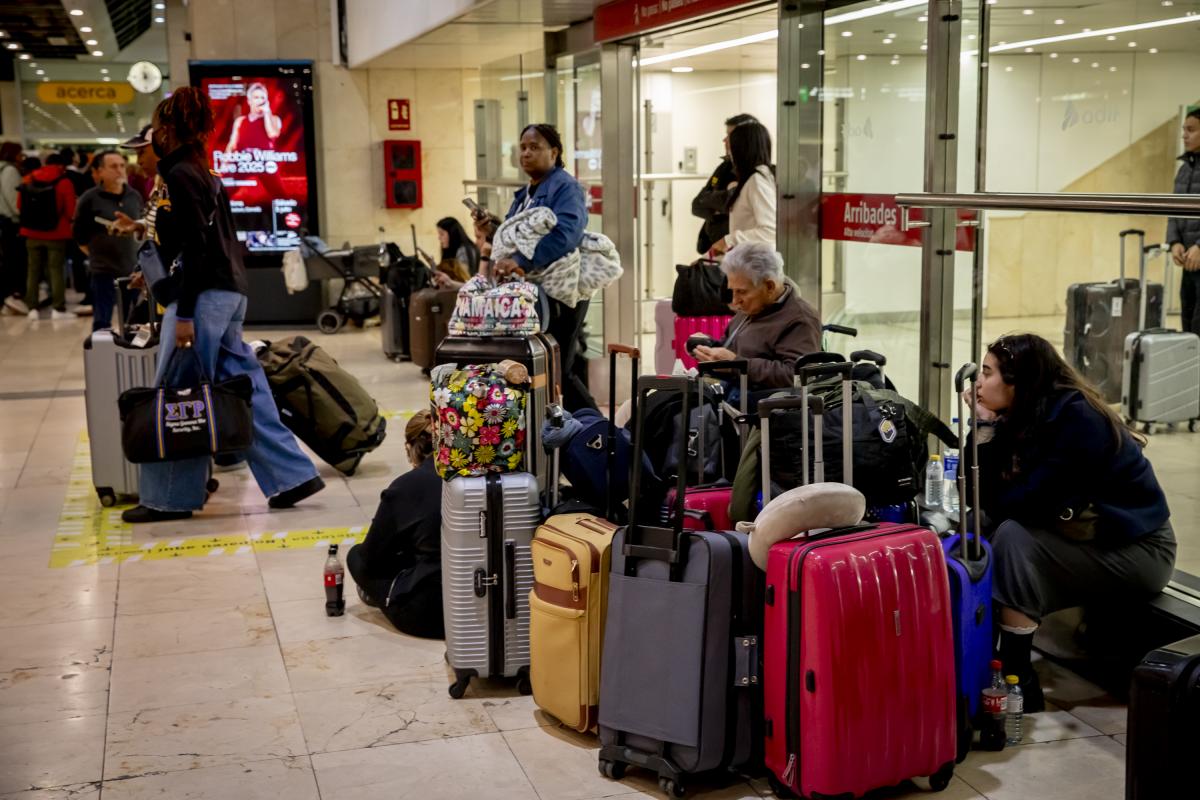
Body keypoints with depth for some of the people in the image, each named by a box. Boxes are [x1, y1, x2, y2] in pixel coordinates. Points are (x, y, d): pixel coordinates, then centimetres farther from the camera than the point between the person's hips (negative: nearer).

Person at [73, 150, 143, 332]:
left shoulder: (135, 197, 7)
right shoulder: (89, 199, -6)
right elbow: (79, 235, 1)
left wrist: (136, 255, 12)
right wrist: (97, 254, 1)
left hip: (133, 270, 4)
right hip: (104, 271, -4)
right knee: (102, 323, -1)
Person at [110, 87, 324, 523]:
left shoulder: (179, 176, -11)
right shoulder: (204, 174, 18)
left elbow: (194, 247, -17)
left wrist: (184, 315, -19)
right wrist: (145, 229, 35)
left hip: (203, 296, -10)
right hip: (228, 293, 10)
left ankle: (170, 497, 5)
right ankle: (292, 475, 9)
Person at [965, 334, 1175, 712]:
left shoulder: (1075, 417, -22)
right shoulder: (1024, 419, 2)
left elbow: (1021, 504, -25)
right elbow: (986, 499, -5)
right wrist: (984, 427, -11)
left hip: (1137, 551, -8)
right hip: (1089, 538, 8)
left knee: (1012, 538, -24)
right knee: (984, 536, -7)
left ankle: (1017, 682, -17)